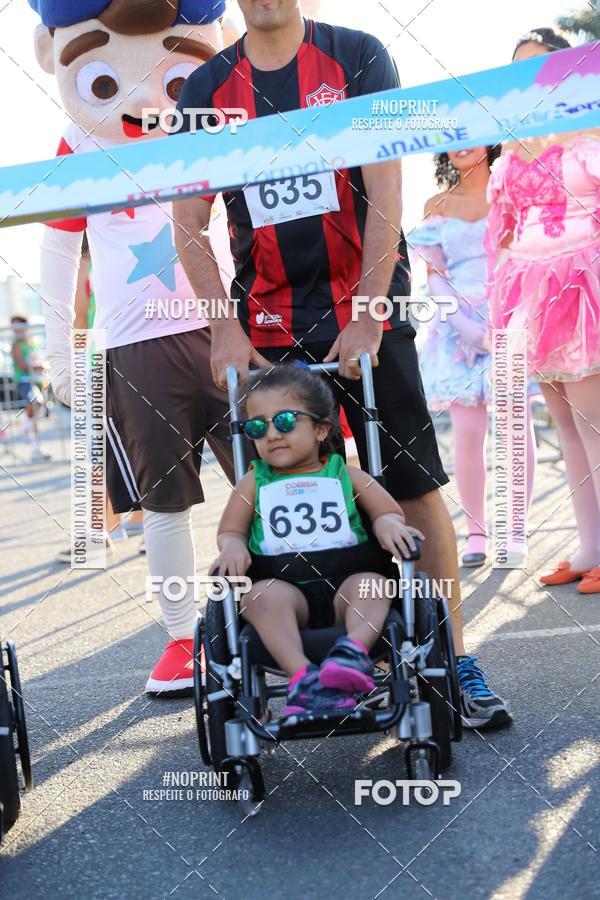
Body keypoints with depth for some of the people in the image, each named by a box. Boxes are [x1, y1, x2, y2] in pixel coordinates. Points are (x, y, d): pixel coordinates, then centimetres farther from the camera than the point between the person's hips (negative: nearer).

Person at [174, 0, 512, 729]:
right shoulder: (207, 88, 7)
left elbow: (384, 197, -7)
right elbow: (188, 225, 5)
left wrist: (367, 316, -14)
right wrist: (224, 330, -6)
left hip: (365, 311, -2)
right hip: (269, 327, 2)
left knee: (414, 485, -3)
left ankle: (457, 662, 5)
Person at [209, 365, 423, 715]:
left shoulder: (345, 476, 13)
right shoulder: (254, 484, 15)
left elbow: (390, 512, 13)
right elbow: (230, 530, 16)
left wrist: (387, 524, -12)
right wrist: (233, 546, -8)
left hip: (343, 583, 1)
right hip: (285, 586, 0)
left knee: (372, 583, -29)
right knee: (263, 595, -32)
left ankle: (355, 650, -50)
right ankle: (303, 677, -45)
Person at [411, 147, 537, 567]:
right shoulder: (437, 206, 12)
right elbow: (435, 275, 7)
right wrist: (463, 323, -8)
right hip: (460, 325, 1)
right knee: (467, 432, -4)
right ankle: (476, 532, 3)